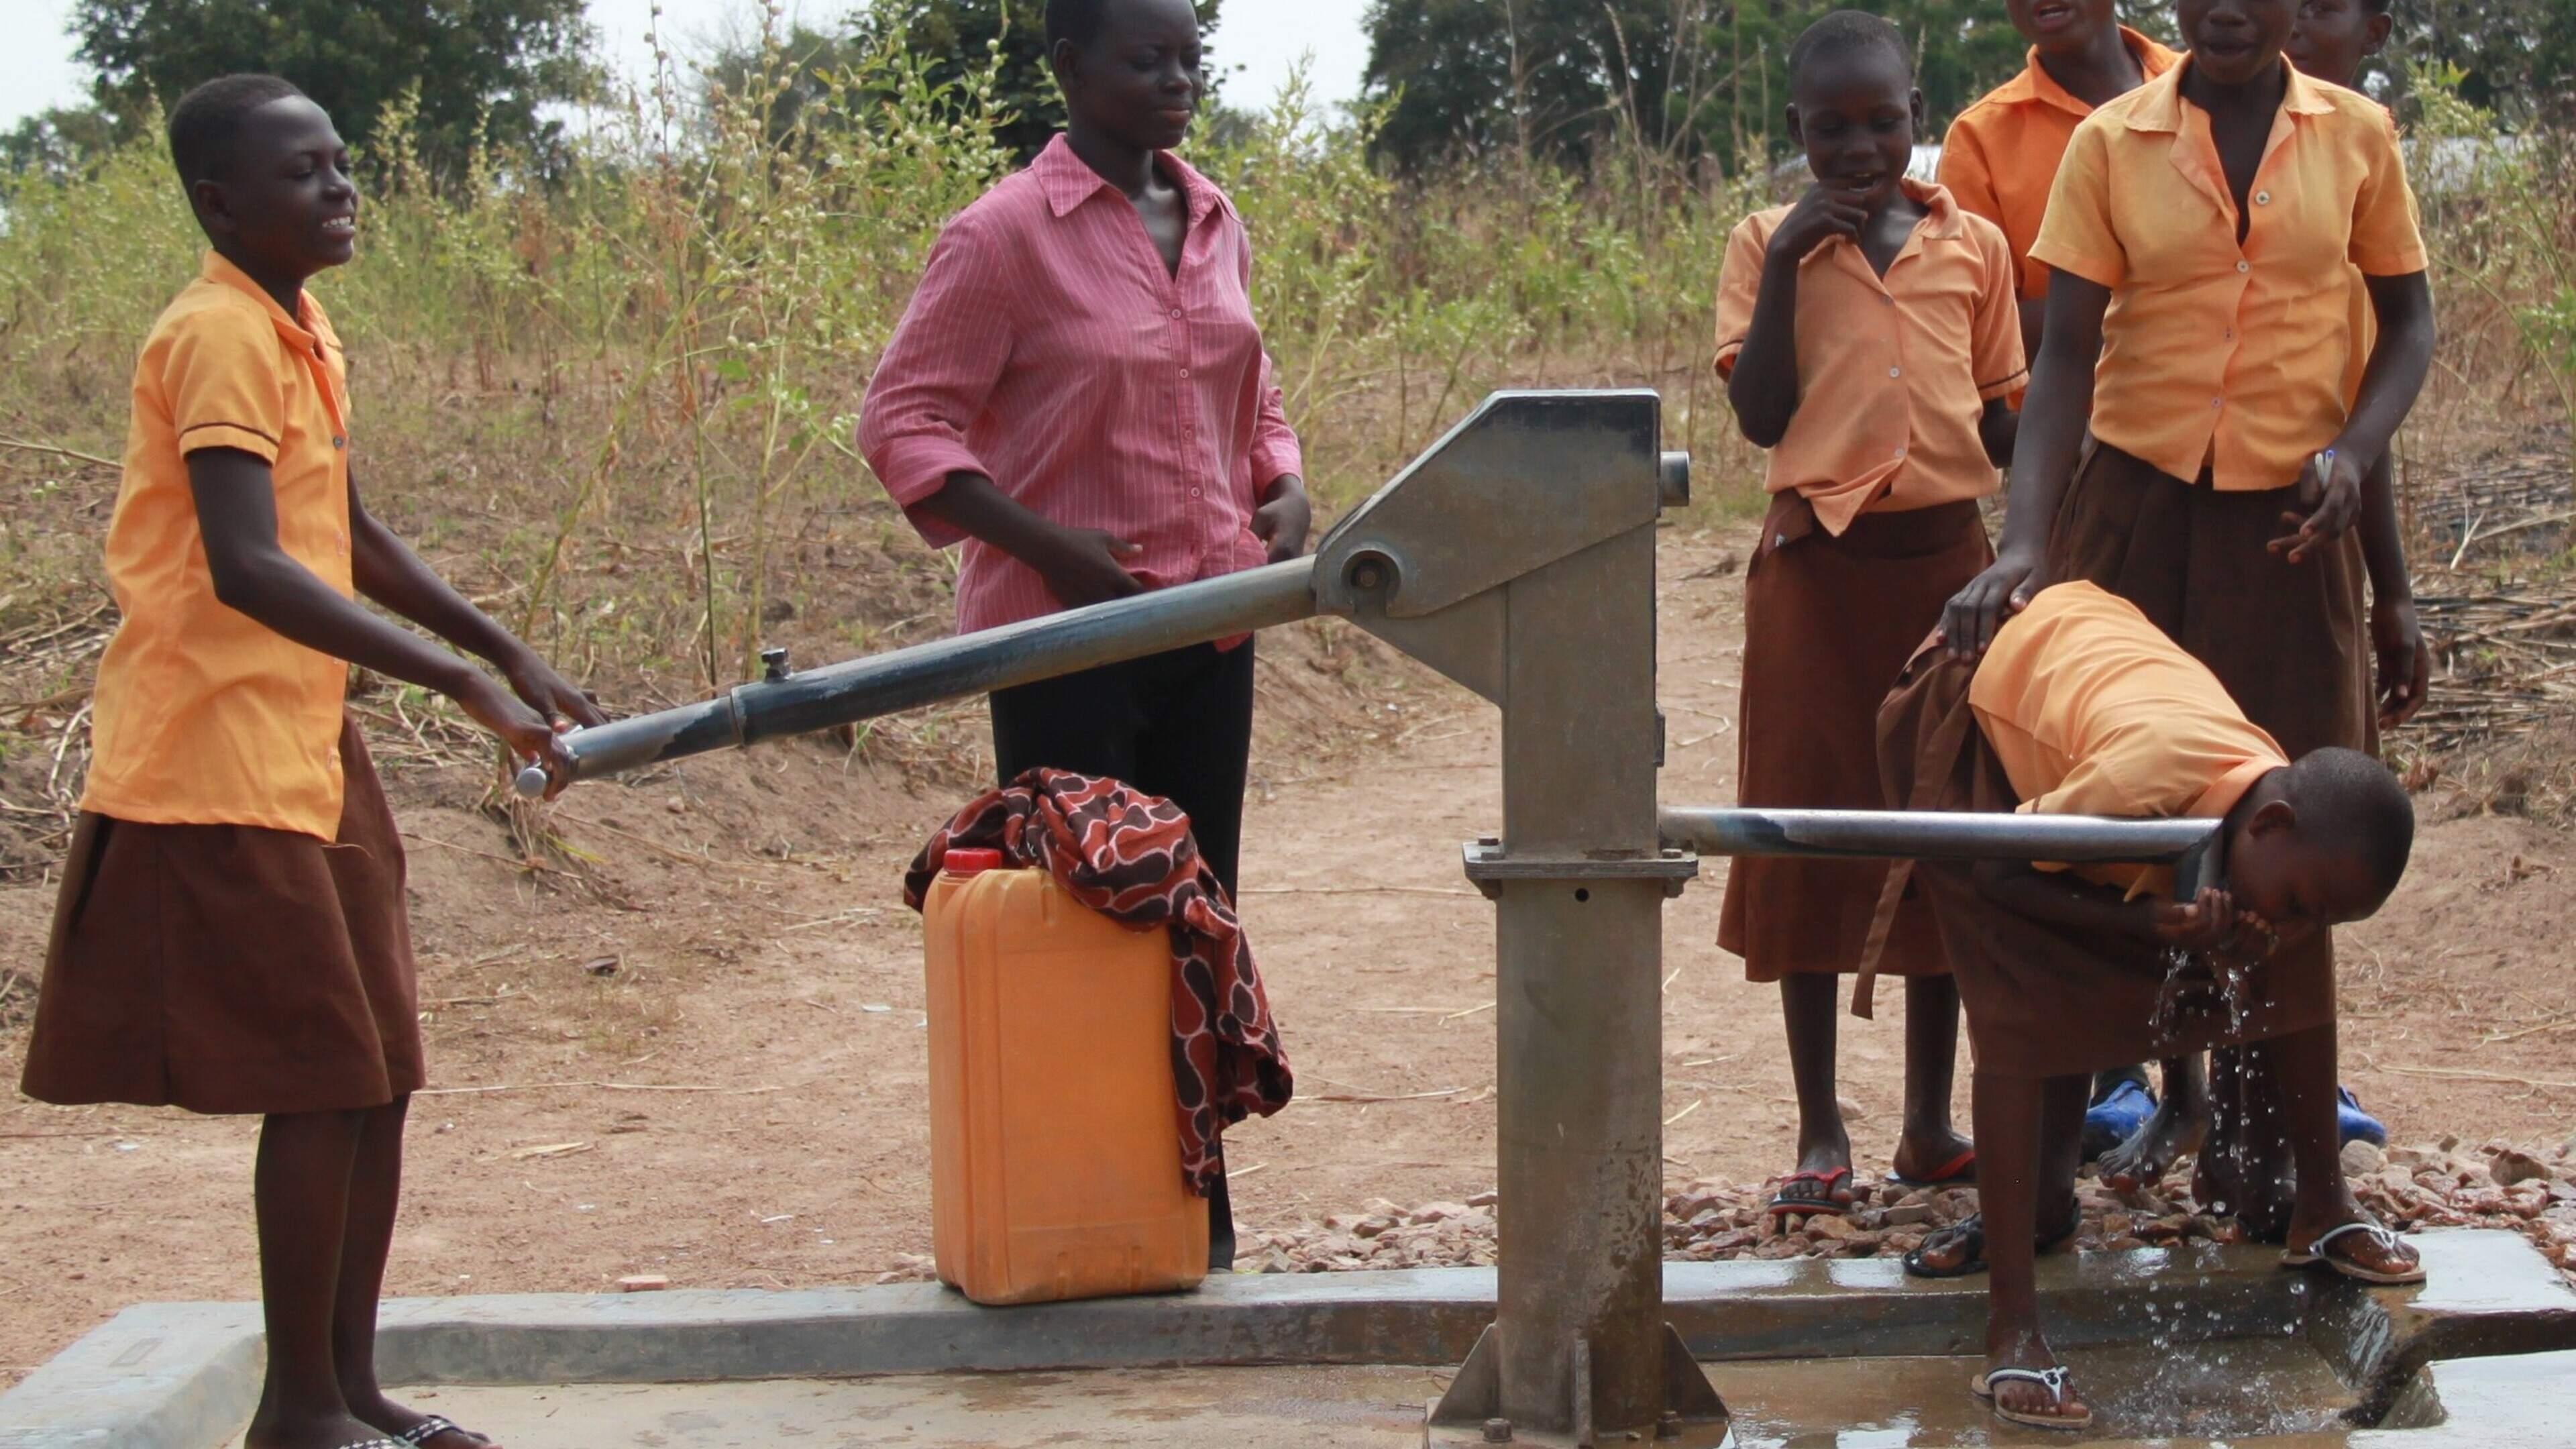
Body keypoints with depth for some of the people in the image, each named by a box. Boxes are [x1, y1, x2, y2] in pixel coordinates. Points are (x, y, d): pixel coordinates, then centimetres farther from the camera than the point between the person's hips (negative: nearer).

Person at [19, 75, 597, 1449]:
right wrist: (460, 681, -32)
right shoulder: (219, 335, -15)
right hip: (220, 756, -9)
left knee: (376, 1076, 10)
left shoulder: (302, 330, 13)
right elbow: (245, 568, -28)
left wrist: (513, 655, 22)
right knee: (325, 1077, -7)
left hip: (308, 745, 9)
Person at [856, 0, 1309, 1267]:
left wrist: (1284, 491, 3)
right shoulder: (1006, 235, -10)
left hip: (1209, 624, 7)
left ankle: (1194, 1212, 23)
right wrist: (1049, 547, -20)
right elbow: (901, 421, -11)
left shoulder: (1215, 225, 11)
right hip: (1066, 634, -7)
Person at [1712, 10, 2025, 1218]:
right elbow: (1759, 418, -7)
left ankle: (1930, 1126, 18)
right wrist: (1786, 266, -14)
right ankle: (1821, 1136, 9)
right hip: (1816, 568, -2)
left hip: (1946, 562, 2)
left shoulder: (1975, 246, 6)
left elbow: (2006, 420, 11)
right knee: (1809, 835, 1)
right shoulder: (1767, 245, 1)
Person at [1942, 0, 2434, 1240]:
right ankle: (2161, 1092, 17)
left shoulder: (2355, 138, 2)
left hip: (2290, 521, 1)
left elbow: (2407, 318, 10)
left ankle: (2255, 1133, 13)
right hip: (2135, 504, 0)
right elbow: (2066, 354, -6)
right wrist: (2025, 542, -18)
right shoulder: (2111, 145, -2)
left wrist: (2352, 453, -9)